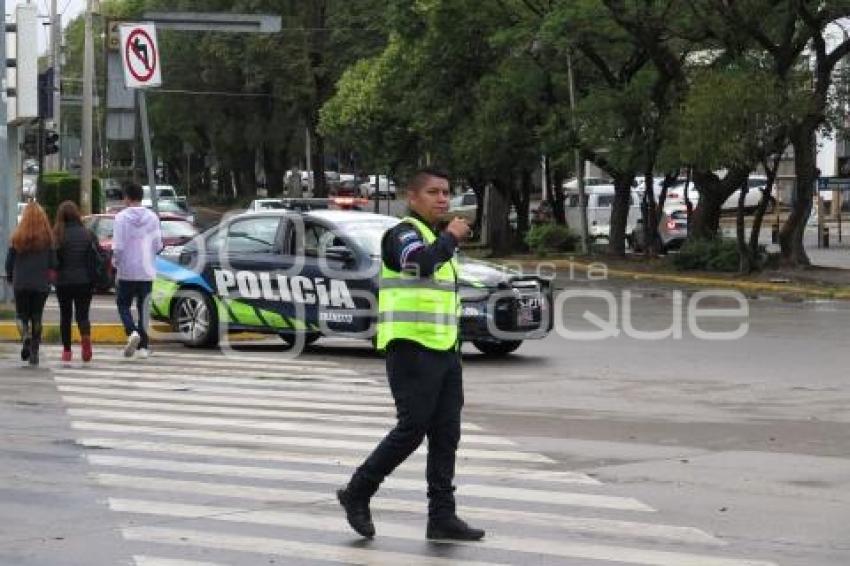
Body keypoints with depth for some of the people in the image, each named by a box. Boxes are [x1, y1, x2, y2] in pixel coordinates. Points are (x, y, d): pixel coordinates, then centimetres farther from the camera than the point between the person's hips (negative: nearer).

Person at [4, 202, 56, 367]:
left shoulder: (17, 237, -6)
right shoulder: (47, 238, -5)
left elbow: (9, 261, -1)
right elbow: (53, 263, -2)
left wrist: (10, 277, 17)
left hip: (20, 283, -1)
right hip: (41, 284, 1)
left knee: (21, 314, 11)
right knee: (37, 316, 10)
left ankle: (25, 336, -18)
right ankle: (34, 352, 8)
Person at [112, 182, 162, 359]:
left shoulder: (121, 217, -10)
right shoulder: (152, 217, 1)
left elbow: (118, 246, -13)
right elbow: (158, 246, 3)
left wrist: (115, 262, 3)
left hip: (126, 271, -3)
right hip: (147, 271, 3)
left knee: (123, 305, 11)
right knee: (143, 307, 10)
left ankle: (132, 332, -14)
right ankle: (143, 346, 7)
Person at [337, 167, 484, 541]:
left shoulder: (437, 239, 21)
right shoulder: (404, 234, -8)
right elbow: (420, 263, -32)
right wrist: (451, 237, -17)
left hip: (443, 350, 9)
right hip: (411, 349, -9)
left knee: (446, 434, 4)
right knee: (412, 429, -10)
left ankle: (442, 516, 6)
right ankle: (357, 494, 5)